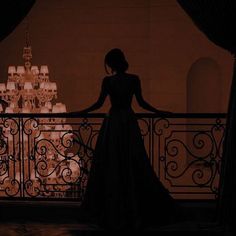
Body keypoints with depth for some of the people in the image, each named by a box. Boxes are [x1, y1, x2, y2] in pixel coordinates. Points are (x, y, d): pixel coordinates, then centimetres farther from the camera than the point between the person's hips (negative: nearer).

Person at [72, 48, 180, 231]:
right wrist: (159, 112, 12)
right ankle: (137, 208, 11)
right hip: (129, 122, 2)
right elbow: (141, 102, 0)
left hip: (112, 123, -2)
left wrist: (81, 112, 5)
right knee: (133, 165, 8)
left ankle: (113, 210, 9)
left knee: (111, 166, 5)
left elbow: (99, 103, -6)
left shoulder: (108, 81, -6)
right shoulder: (134, 79, -1)